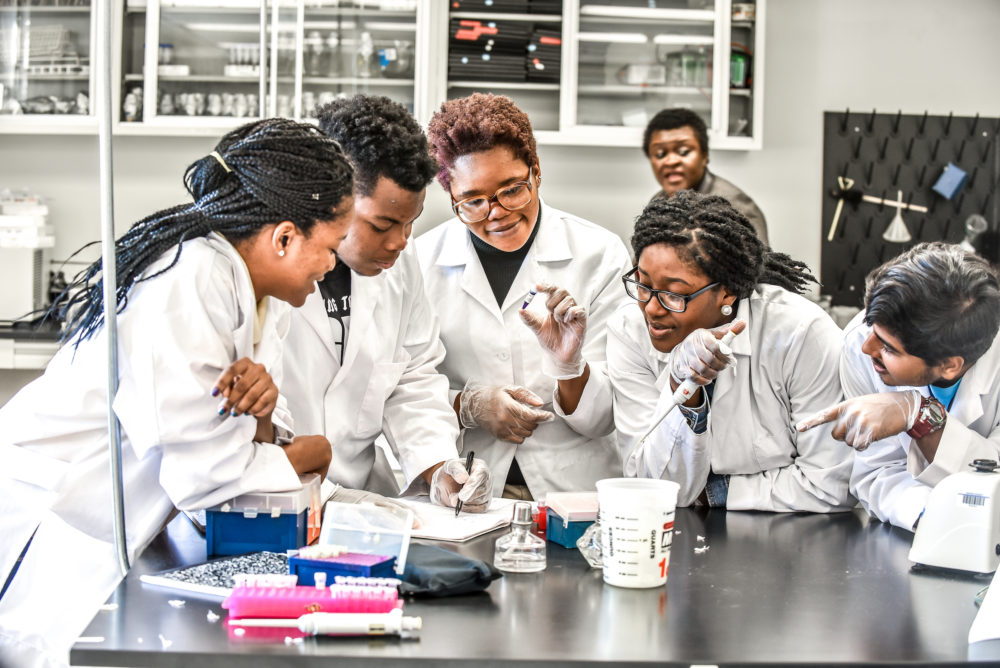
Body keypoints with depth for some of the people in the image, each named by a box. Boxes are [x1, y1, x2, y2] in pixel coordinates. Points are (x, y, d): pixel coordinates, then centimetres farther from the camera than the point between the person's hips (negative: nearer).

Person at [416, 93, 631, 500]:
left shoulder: (600, 255, 2)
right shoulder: (420, 261, 5)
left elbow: (605, 421, 2)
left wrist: (569, 366, -18)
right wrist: (468, 405, -11)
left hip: (575, 492, 0)